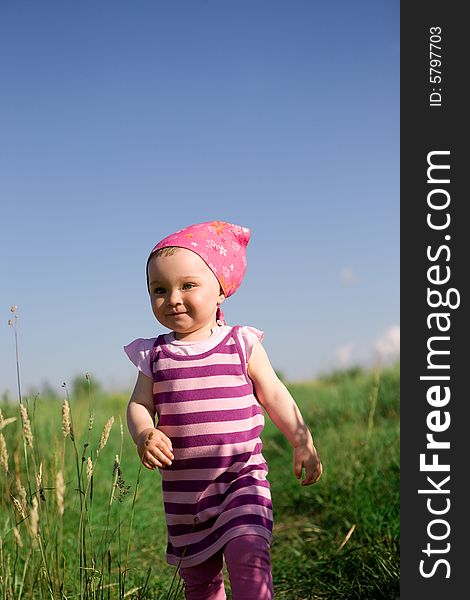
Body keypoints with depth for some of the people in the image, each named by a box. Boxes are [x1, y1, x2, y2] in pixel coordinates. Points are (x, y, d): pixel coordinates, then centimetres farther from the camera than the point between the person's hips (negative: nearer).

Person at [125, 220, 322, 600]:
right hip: (183, 487, 3)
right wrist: (145, 435, -20)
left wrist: (303, 444, -4)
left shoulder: (242, 345, -2)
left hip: (242, 476, -3)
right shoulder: (155, 356, 3)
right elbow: (139, 405, 2)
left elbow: (275, 396, 1)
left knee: (248, 554, -22)